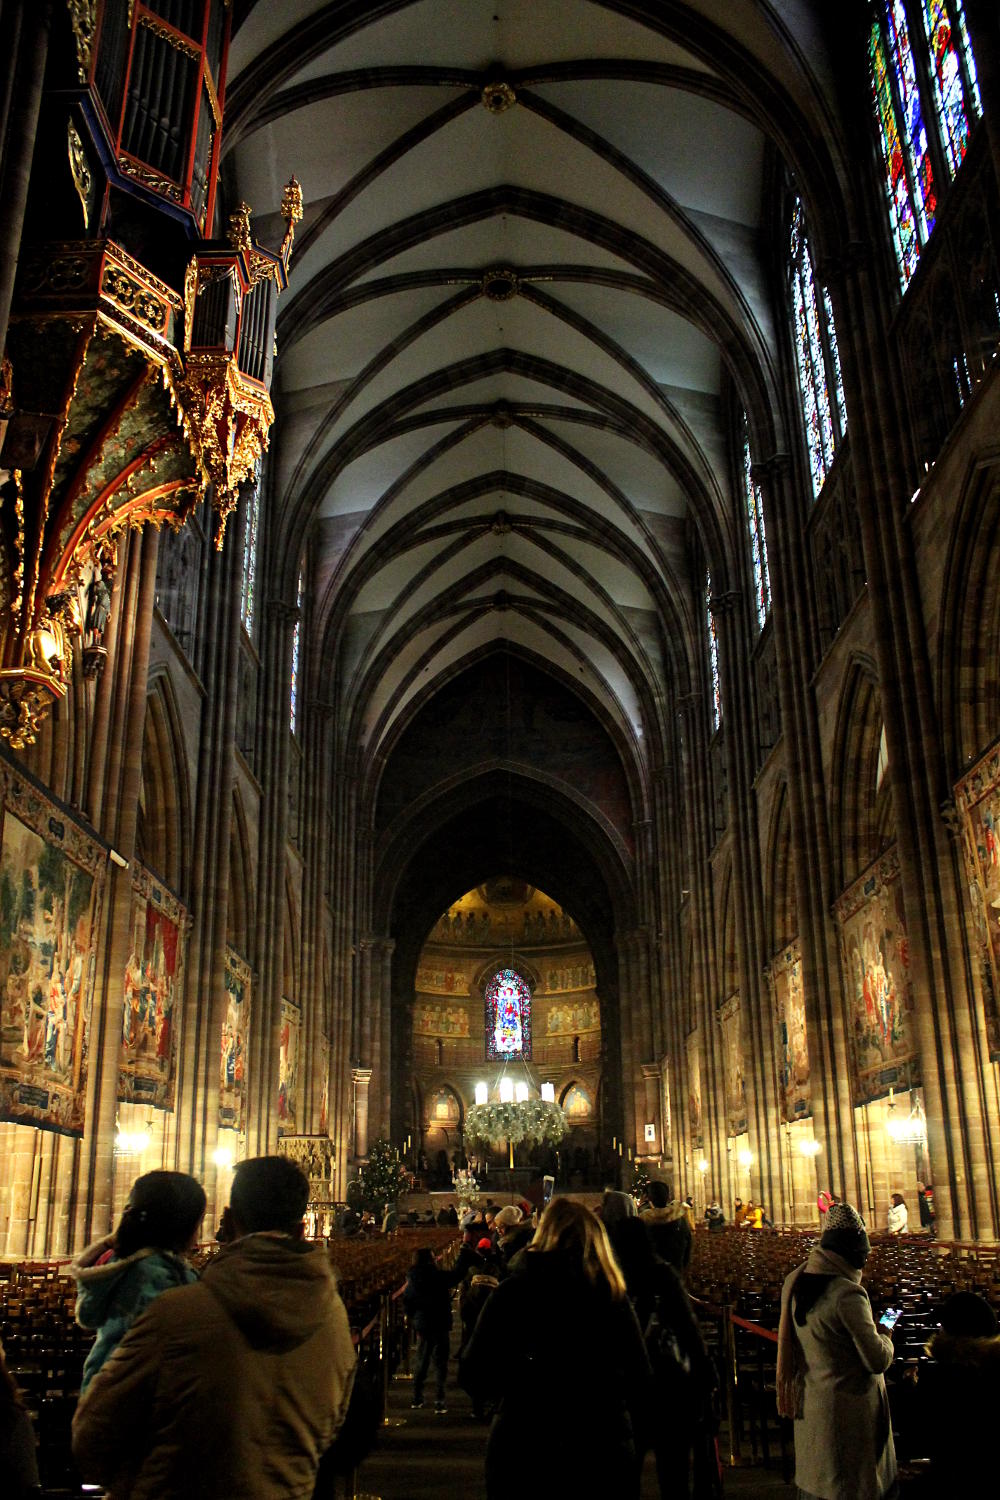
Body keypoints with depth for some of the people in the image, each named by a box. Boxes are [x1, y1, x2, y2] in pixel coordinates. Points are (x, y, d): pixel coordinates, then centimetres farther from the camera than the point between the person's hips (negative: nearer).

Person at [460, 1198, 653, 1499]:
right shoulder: (615, 1298, -1)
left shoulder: (512, 1292, -6)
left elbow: (474, 1381, -8)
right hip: (607, 1460, 2)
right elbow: (642, 1386, 1)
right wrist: (632, 1464, 12)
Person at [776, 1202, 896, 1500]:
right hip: (850, 1407, -7)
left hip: (809, 1402, 7)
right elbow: (878, 1361, -18)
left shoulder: (796, 1280, -1)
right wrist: (886, 1338, 1)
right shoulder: (847, 1294, -25)